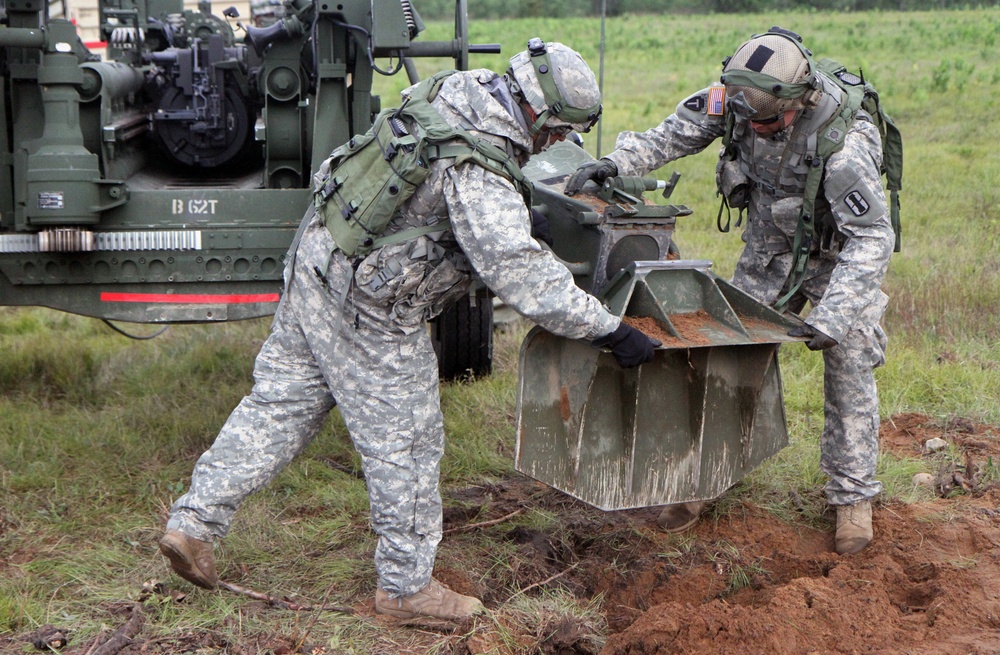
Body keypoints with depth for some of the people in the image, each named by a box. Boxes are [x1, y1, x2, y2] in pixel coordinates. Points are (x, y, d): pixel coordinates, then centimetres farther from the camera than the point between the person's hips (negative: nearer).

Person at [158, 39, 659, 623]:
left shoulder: (458, 94, 2)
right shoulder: (481, 175, -27)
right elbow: (520, 274, -29)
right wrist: (611, 329, -24)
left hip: (315, 262, 9)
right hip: (368, 311, -9)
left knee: (279, 404, 18)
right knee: (406, 442, 5)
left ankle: (193, 522, 25)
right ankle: (407, 586, 21)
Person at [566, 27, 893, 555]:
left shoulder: (844, 141, -37)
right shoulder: (736, 99, -22)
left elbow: (873, 237, -34)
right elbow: (679, 130, -5)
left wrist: (831, 317, -42)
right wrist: (619, 162, -21)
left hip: (839, 254, -5)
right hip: (769, 251, 5)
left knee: (849, 373, -3)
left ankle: (852, 497, 14)